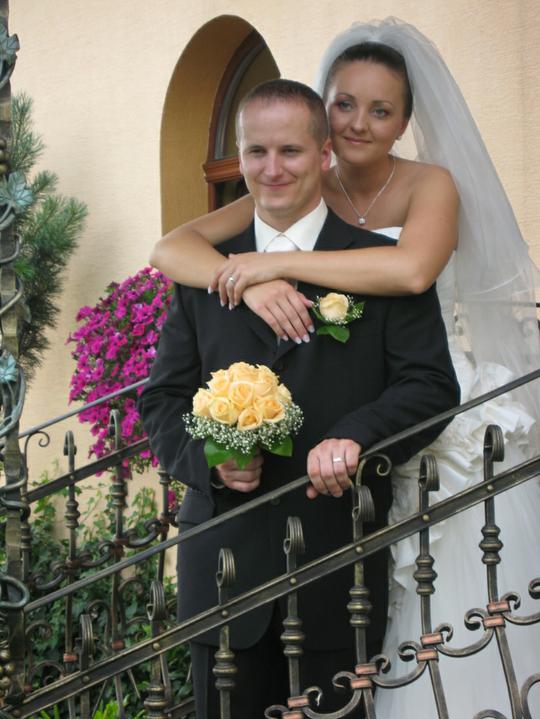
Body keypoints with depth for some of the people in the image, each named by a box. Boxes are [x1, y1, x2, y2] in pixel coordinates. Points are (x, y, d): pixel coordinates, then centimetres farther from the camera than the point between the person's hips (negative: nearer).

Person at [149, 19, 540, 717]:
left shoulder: (431, 184, -5)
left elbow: (412, 269, -29)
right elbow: (170, 249, -6)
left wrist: (276, 262, -25)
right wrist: (252, 285, -25)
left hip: (453, 438, -2)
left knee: (454, 627, 0)